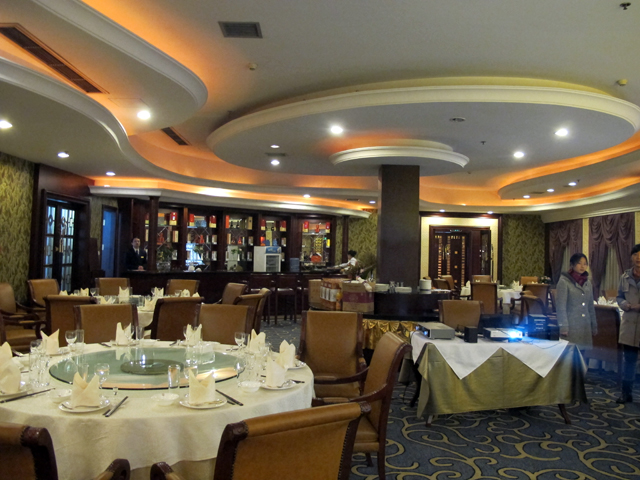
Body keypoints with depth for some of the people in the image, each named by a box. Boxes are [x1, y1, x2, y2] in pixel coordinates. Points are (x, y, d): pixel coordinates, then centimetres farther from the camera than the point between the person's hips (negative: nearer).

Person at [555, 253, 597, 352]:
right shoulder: (564, 281, -5)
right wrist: (563, 327, -13)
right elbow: (560, 306, -9)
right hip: (571, 326, -6)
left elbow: (591, 306, 19)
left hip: (585, 327, 6)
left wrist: (594, 326, 17)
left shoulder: (587, 283, 13)